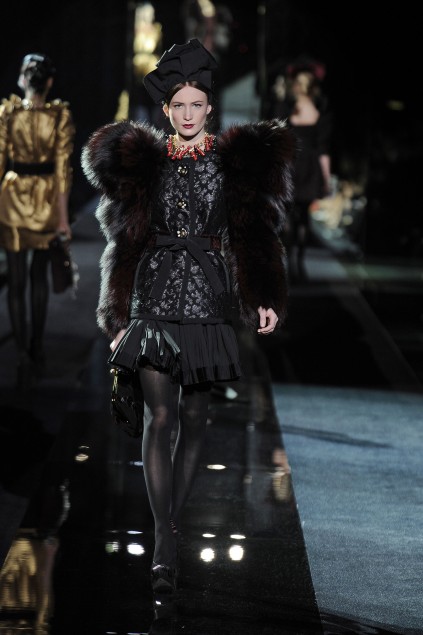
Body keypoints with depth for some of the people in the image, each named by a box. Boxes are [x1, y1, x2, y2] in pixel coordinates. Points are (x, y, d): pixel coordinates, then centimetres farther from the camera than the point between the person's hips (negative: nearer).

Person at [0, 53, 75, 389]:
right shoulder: (61, 117, -9)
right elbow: (63, 168, -9)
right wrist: (62, 214, -3)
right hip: (46, 198, 1)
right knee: (39, 275, 17)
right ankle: (37, 348, 24)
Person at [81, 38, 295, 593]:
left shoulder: (236, 162, 5)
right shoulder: (143, 162, 7)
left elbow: (251, 237, 3)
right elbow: (126, 241, 11)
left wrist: (263, 299, -8)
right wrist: (119, 315, 10)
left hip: (208, 300, 0)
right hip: (156, 296, 0)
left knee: (194, 420, 5)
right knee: (159, 417, -9)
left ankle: (171, 524, 19)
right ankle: (165, 545, -12)